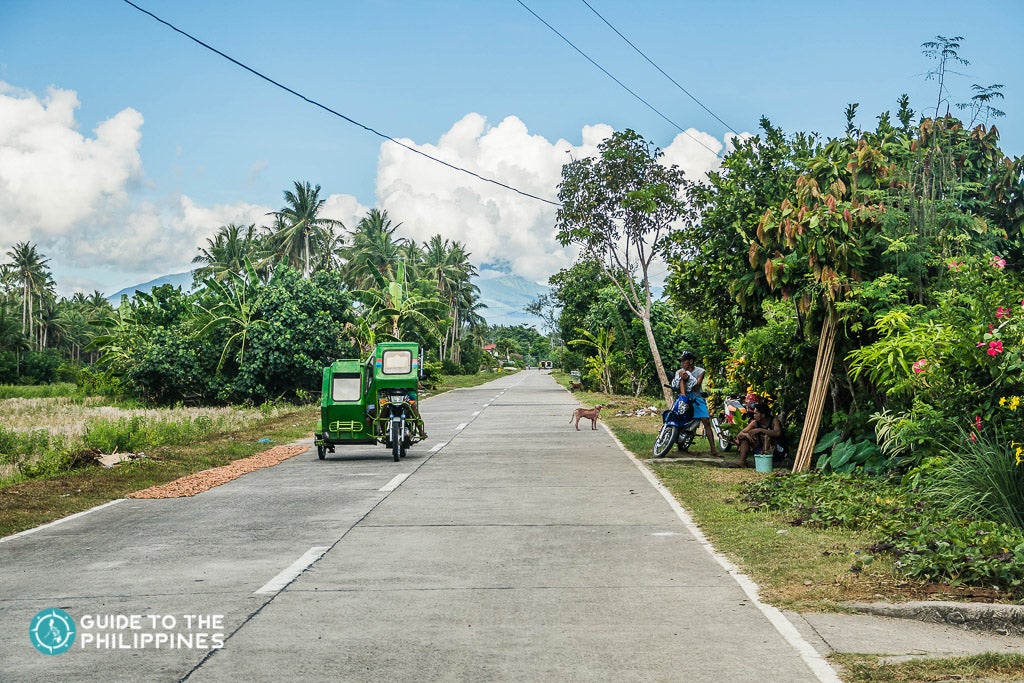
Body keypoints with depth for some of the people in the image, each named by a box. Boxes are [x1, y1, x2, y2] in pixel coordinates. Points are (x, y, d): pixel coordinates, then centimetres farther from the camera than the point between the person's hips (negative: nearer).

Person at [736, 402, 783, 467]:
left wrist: (760, 430, -35)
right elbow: (739, 435, -8)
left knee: (767, 434, -28)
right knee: (744, 438, -10)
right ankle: (742, 463, -17)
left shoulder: (774, 420, -15)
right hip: (759, 449, 5)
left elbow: (778, 433, -35)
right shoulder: (755, 423, -5)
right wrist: (746, 434, -32)